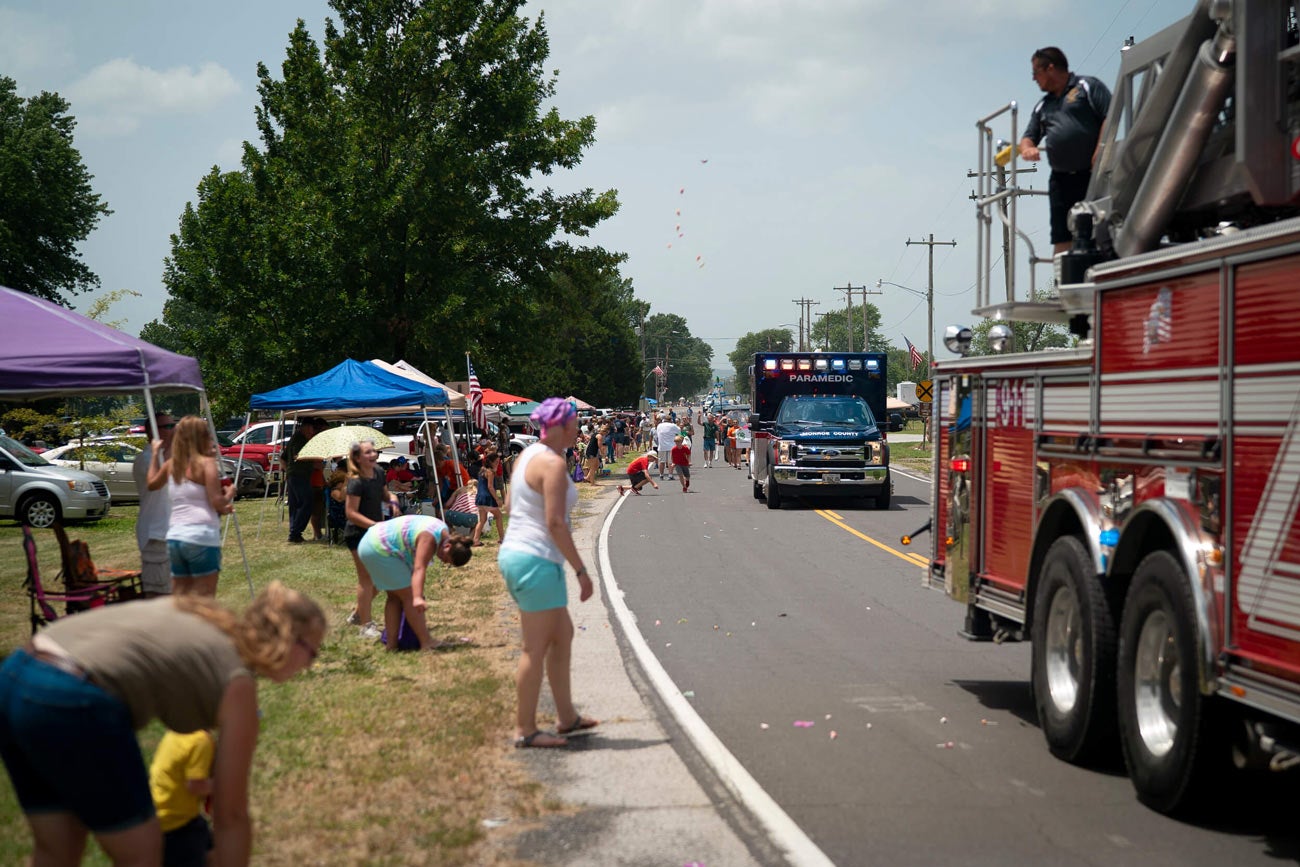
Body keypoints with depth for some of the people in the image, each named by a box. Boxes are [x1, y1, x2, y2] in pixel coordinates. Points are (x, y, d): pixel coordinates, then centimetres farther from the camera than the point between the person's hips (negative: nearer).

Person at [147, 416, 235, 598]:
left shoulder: (171, 464, 13)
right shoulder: (206, 462, -5)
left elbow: (152, 484, 33)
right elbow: (217, 502, -11)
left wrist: (156, 453, 40)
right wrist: (229, 493, 9)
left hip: (174, 536, 6)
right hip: (202, 535, -6)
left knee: (180, 593, 12)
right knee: (204, 595, -4)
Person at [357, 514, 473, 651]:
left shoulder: (444, 532, 6)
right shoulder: (429, 538, -24)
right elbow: (419, 568, -35)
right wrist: (417, 598, -46)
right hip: (380, 550, -11)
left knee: (394, 597, 12)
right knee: (409, 596, -10)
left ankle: (391, 644, 11)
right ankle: (427, 644, -10)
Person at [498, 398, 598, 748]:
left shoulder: (526, 455, 12)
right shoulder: (553, 463, -16)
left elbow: (509, 505, 19)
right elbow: (555, 523, -21)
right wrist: (581, 570, -16)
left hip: (514, 555, 10)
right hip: (537, 561, -10)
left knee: (563, 635, 18)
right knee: (536, 649, -2)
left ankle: (566, 716, 25)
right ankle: (525, 729, 5)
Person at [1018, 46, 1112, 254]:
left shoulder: (1087, 86, 3)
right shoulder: (1043, 106, 24)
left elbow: (1110, 117, -7)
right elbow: (1029, 137, 25)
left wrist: (1100, 152, -16)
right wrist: (1027, 149, 0)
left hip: (1091, 175, -6)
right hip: (1061, 180, 6)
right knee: (1062, 239, 2)